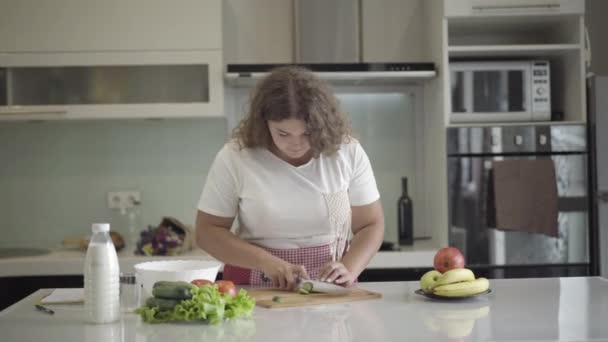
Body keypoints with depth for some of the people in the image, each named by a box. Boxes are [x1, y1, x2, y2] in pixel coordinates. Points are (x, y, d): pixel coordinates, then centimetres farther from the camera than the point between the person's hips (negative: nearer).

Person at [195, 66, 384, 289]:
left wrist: (349, 270, -16)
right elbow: (208, 231, -3)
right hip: (256, 293, -1)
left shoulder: (348, 152, -4)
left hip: (329, 291, 1)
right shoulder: (234, 157, -9)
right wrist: (266, 261, -17)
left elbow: (371, 225, 3)